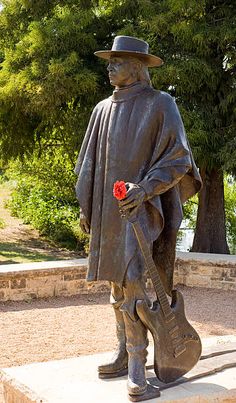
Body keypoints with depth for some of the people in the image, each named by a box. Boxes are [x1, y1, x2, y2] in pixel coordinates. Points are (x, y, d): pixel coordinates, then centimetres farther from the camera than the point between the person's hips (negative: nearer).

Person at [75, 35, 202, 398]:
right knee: (118, 284, 10)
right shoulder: (103, 109, 13)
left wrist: (144, 188, -23)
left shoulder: (159, 104, -5)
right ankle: (125, 355, 20)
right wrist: (86, 207, 13)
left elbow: (178, 158, -9)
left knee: (131, 281, -17)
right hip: (110, 209, 6)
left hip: (141, 206, -6)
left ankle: (137, 364, -11)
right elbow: (91, 161, 17)